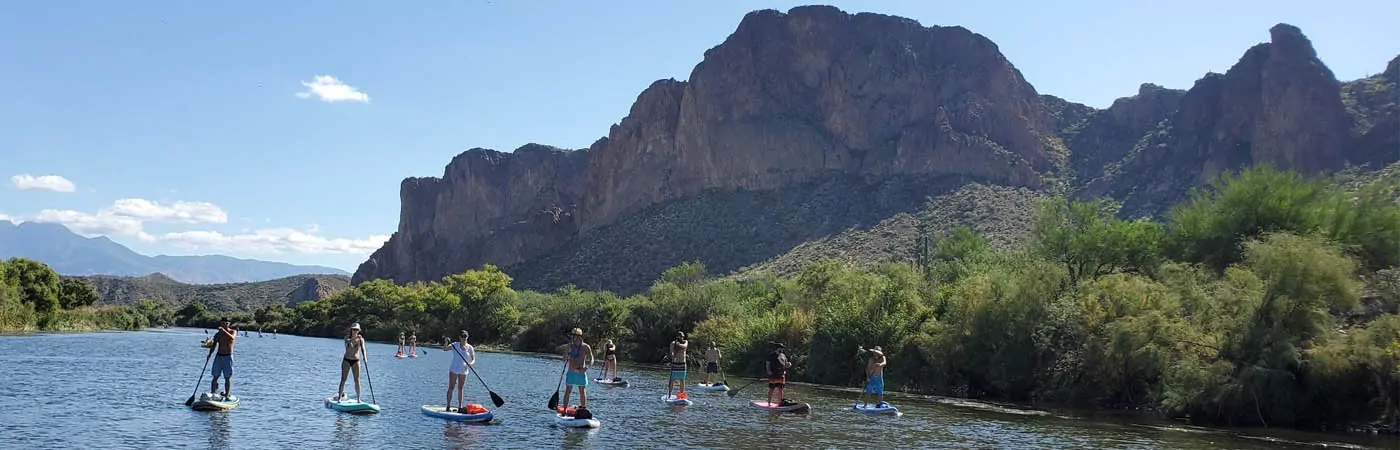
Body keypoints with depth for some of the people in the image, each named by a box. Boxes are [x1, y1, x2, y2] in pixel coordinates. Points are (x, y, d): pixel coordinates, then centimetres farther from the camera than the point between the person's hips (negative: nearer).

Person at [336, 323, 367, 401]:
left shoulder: (360, 339, -1)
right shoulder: (347, 337, -1)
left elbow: (363, 349, -14)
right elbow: (348, 341, -25)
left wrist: (364, 357, -32)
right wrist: (355, 337, -41)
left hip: (356, 361, 0)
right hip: (346, 360, 0)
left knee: (357, 380, -1)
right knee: (343, 379, -1)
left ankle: (358, 398, 1)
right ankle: (339, 397, 2)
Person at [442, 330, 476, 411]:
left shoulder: (470, 347, 1)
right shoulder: (455, 345, -5)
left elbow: (473, 360, -2)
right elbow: (445, 349, -17)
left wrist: (471, 363, -24)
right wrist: (446, 343, -36)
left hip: (463, 371, 3)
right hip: (454, 370, -3)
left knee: (460, 389, 10)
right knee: (451, 387, -4)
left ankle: (460, 407, 14)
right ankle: (448, 407, -4)